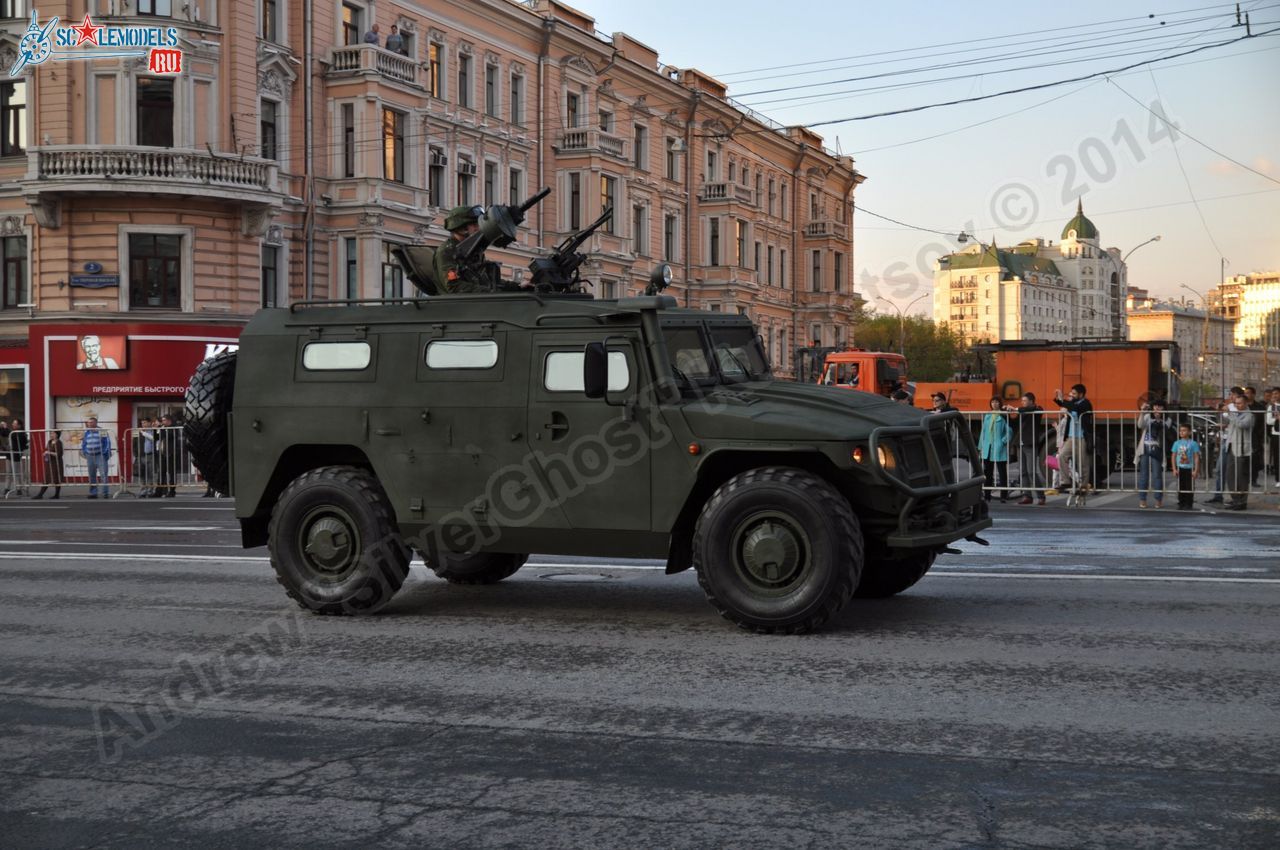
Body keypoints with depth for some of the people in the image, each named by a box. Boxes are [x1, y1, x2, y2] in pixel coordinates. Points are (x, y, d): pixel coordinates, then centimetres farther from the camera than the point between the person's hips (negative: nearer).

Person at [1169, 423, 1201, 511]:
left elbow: (1196, 457, -4)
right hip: (1180, 468, 3)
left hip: (1190, 469, -3)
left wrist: (1196, 470, -8)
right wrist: (1174, 469, 1)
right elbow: (1173, 456, 7)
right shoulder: (1177, 443, 4)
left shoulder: (1193, 444, -4)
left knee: (1189, 487, 0)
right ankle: (1181, 504, 13)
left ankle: (1189, 504, 7)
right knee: (1181, 487, 6)